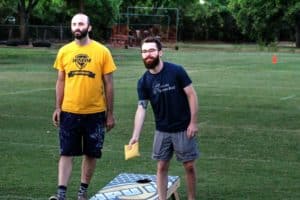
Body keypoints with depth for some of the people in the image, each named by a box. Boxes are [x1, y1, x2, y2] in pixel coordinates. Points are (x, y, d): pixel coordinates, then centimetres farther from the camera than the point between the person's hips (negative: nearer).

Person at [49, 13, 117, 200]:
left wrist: (110, 113, -1)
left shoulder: (102, 52, -5)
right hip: (69, 112, 1)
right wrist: (58, 108, 6)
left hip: (95, 113, -1)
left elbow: (108, 84, -1)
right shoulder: (64, 51, 2)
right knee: (66, 153, -2)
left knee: (91, 154, 9)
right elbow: (61, 81, 10)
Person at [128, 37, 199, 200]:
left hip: (183, 128, -3)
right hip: (162, 130, 3)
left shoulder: (176, 71, -14)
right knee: (162, 167, 7)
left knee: (189, 166, 4)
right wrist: (135, 136, -16)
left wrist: (193, 122, -12)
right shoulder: (143, 82, -5)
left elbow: (192, 95, -9)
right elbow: (141, 108, -7)